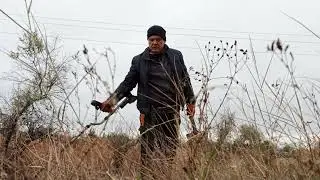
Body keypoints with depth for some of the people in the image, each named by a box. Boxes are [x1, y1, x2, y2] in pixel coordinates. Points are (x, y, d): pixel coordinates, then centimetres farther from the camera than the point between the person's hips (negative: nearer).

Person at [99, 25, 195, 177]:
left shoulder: (176, 56, 7)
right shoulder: (139, 60, 3)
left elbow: (185, 80, 14)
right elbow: (127, 83, 2)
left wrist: (190, 101, 15)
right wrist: (111, 100, -10)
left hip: (172, 110, 2)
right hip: (150, 112, -2)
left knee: (171, 148, 9)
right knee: (147, 148, -4)